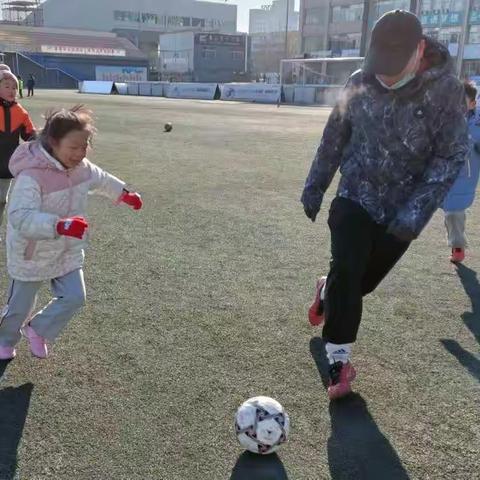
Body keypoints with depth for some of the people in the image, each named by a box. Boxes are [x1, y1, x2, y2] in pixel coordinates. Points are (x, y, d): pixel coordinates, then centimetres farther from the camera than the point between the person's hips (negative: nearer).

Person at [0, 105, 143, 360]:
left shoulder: (81, 167, -9)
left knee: (74, 297, 2)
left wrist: (125, 194, 26)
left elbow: (102, 180, 14)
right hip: (32, 255, -5)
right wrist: (59, 225, -55)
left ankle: (37, 329, 29)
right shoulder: (31, 175, -32)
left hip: (68, 252, 5)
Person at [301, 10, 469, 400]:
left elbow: (452, 156, -15)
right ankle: (339, 360, 2)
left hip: (401, 211, 0)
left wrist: (417, 211, -24)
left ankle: (329, 292, 47)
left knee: (364, 279, 12)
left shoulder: (445, 89, -15)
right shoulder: (361, 82, -7)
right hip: (355, 198, 0)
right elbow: (335, 136, 5)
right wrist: (315, 187, 8)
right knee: (346, 272, -14)